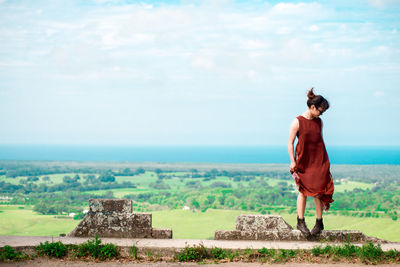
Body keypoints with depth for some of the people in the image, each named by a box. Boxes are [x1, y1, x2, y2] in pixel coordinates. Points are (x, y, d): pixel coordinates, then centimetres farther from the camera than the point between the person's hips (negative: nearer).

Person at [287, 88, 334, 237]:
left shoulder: (319, 122, 7)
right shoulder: (298, 122, -8)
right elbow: (290, 142, -5)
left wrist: (325, 160, 17)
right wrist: (292, 161, -9)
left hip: (319, 160, 4)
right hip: (303, 161, -4)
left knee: (318, 190, 1)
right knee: (304, 190, 0)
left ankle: (319, 222, 8)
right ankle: (300, 222, 10)